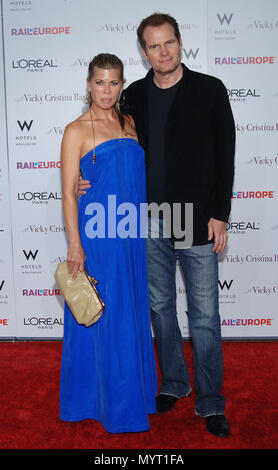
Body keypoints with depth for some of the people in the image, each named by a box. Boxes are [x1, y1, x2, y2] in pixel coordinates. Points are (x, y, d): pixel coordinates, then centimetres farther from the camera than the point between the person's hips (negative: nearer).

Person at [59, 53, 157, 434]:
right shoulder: (77, 130, -5)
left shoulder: (129, 123, 11)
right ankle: (109, 402, 21)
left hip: (130, 232, 6)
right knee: (104, 316, 3)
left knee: (132, 312, 15)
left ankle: (134, 387, 34)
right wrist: (75, 243, -15)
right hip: (97, 234, -6)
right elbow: (68, 192, -9)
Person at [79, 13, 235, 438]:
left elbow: (224, 156, -3)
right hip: (150, 221, 4)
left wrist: (219, 215, -8)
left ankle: (210, 402, 18)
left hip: (196, 221, -3)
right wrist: (93, 180, -4)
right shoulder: (134, 95, 8)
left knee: (204, 315, 2)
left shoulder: (210, 90, -1)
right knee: (160, 306, 14)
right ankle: (174, 383, 33)